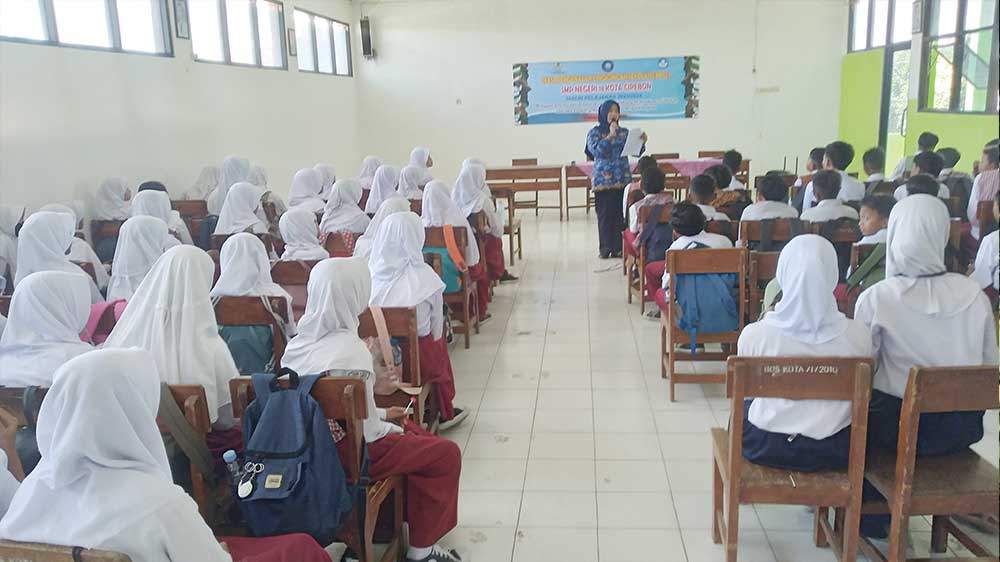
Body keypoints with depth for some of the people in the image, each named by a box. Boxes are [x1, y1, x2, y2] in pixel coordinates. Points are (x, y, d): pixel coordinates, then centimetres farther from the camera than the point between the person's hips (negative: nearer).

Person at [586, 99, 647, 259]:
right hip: (604, 181, -3)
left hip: (623, 179, 3)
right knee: (605, 214, -2)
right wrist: (610, 135, -16)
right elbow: (596, 151, -13)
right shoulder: (595, 133, 2)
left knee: (621, 214, 2)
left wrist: (642, 142, -10)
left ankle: (618, 247, 8)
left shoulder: (624, 132, 11)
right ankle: (605, 248, 5)